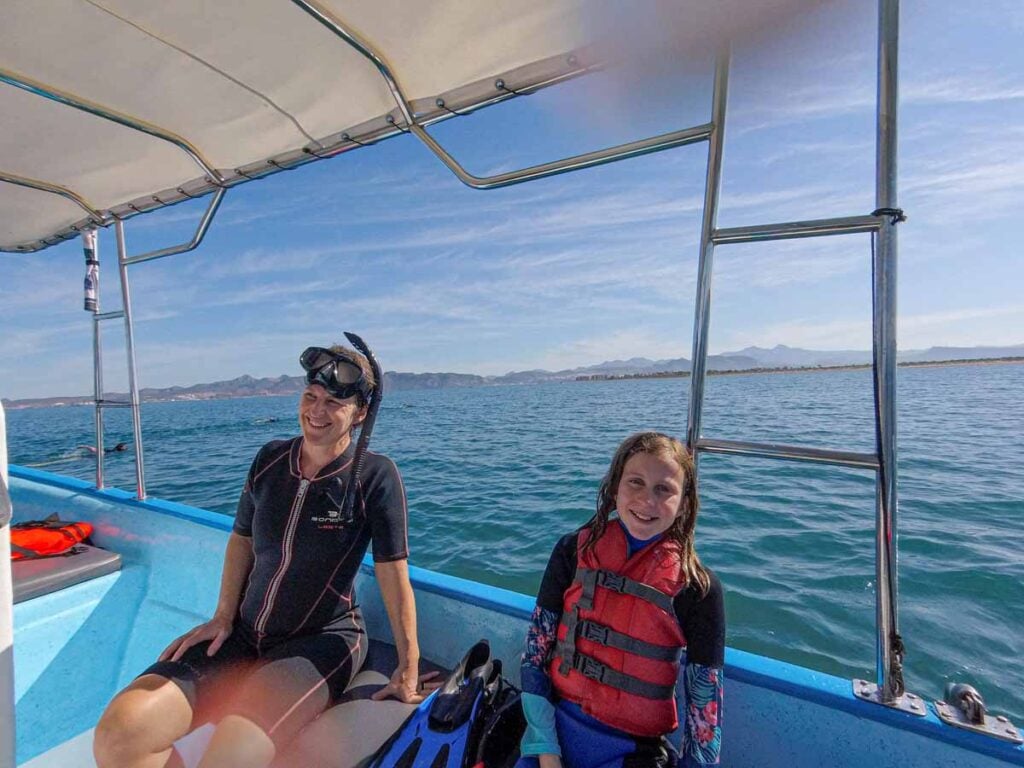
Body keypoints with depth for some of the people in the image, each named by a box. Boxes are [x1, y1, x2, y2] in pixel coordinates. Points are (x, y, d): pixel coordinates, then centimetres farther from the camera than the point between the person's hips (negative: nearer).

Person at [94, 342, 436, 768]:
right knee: (117, 734, -14)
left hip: (324, 640, -4)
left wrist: (408, 667, -12)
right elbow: (242, 539, 11)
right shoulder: (270, 458, -2)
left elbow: (393, 574, -16)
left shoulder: (375, 475, -18)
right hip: (246, 633, 5)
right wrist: (223, 616, 4)